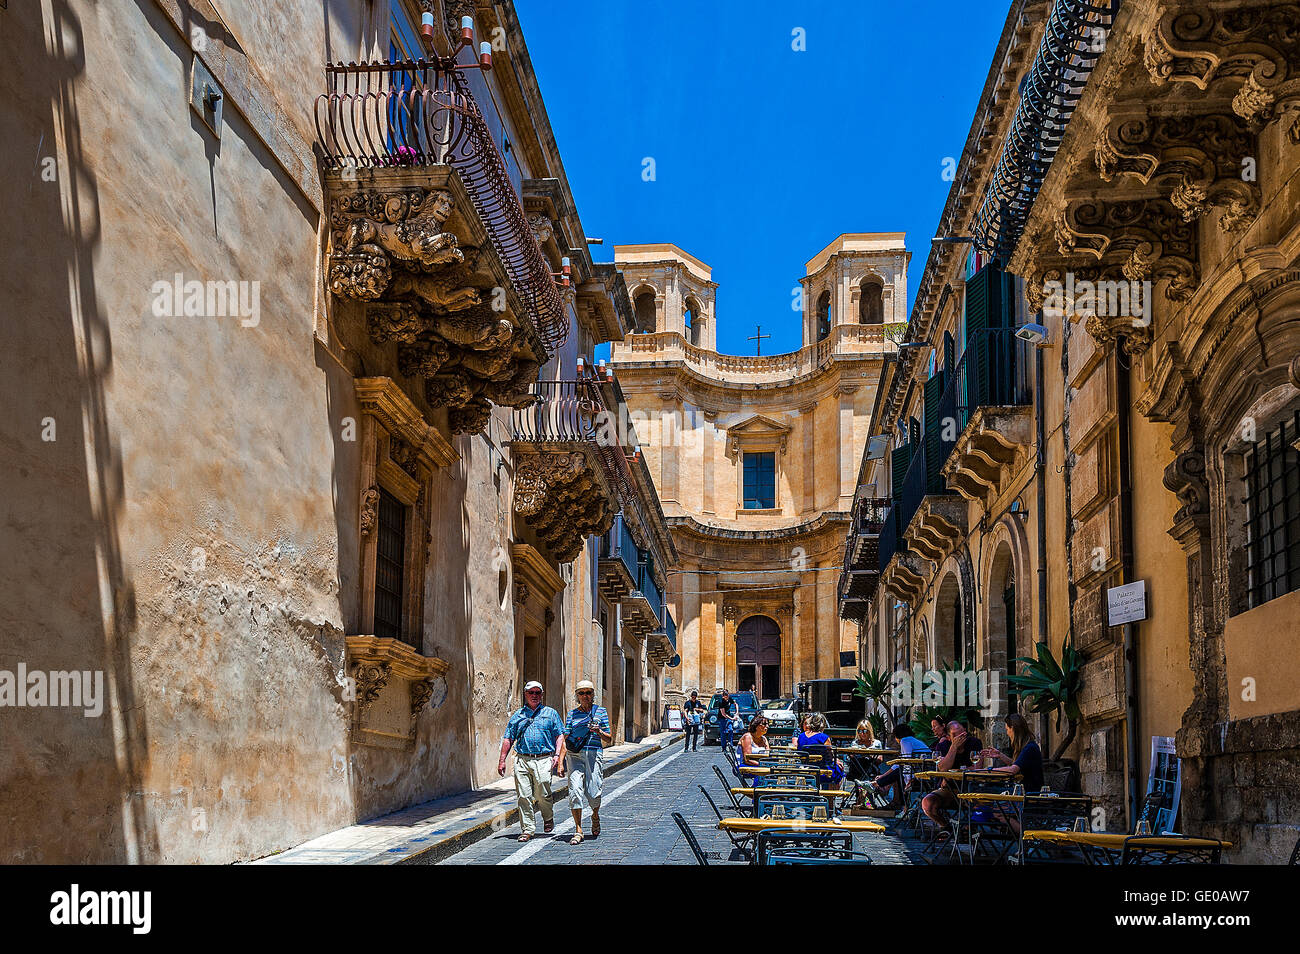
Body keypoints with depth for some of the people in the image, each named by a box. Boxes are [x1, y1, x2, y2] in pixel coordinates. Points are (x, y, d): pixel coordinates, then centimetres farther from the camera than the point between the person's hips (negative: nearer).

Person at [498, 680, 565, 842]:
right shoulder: (518, 716, 16)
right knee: (523, 796, -3)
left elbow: (560, 735, 8)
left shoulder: (550, 713, 13)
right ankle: (527, 829, 5)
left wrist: (558, 755, -6)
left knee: (542, 795, -8)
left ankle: (548, 818, 20)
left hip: (544, 760, -2)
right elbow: (508, 738, 15)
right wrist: (502, 760, 8)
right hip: (522, 760, 2)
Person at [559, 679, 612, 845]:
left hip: (594, 754, -1)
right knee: (575, 790, -12)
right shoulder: (572, 714, 11)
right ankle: (578, 830, -6)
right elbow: (565, 739, 7)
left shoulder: (601, 712, 8)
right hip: (574, 755, 1)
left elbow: (609, 739, 9)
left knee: (593, 792, -5)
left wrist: (599, 732, -12)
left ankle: (595, 816, 29)